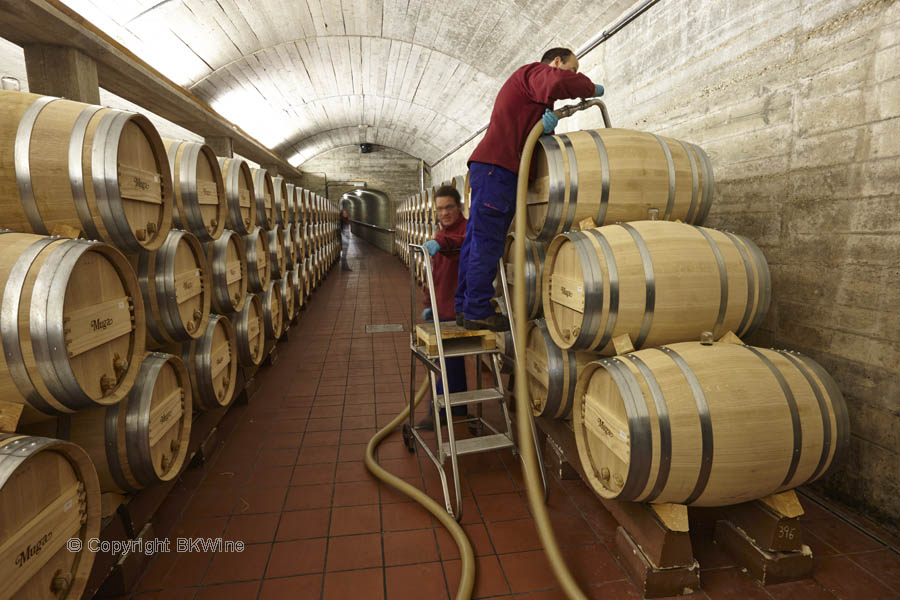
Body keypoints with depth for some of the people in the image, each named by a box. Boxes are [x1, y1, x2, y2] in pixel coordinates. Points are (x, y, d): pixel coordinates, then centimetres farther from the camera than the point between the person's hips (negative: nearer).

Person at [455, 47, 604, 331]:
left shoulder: (539, 103, 32)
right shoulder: (535, 71, 3)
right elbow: (558, 84, -21)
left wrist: (546, 125, -3)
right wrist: (591, 89, -3)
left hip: (492, 169, 10)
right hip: (496, 166, -10)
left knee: (476, 241, 8)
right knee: (487, 242, -11)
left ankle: (465, 307, 13)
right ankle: (478, 312, -9)